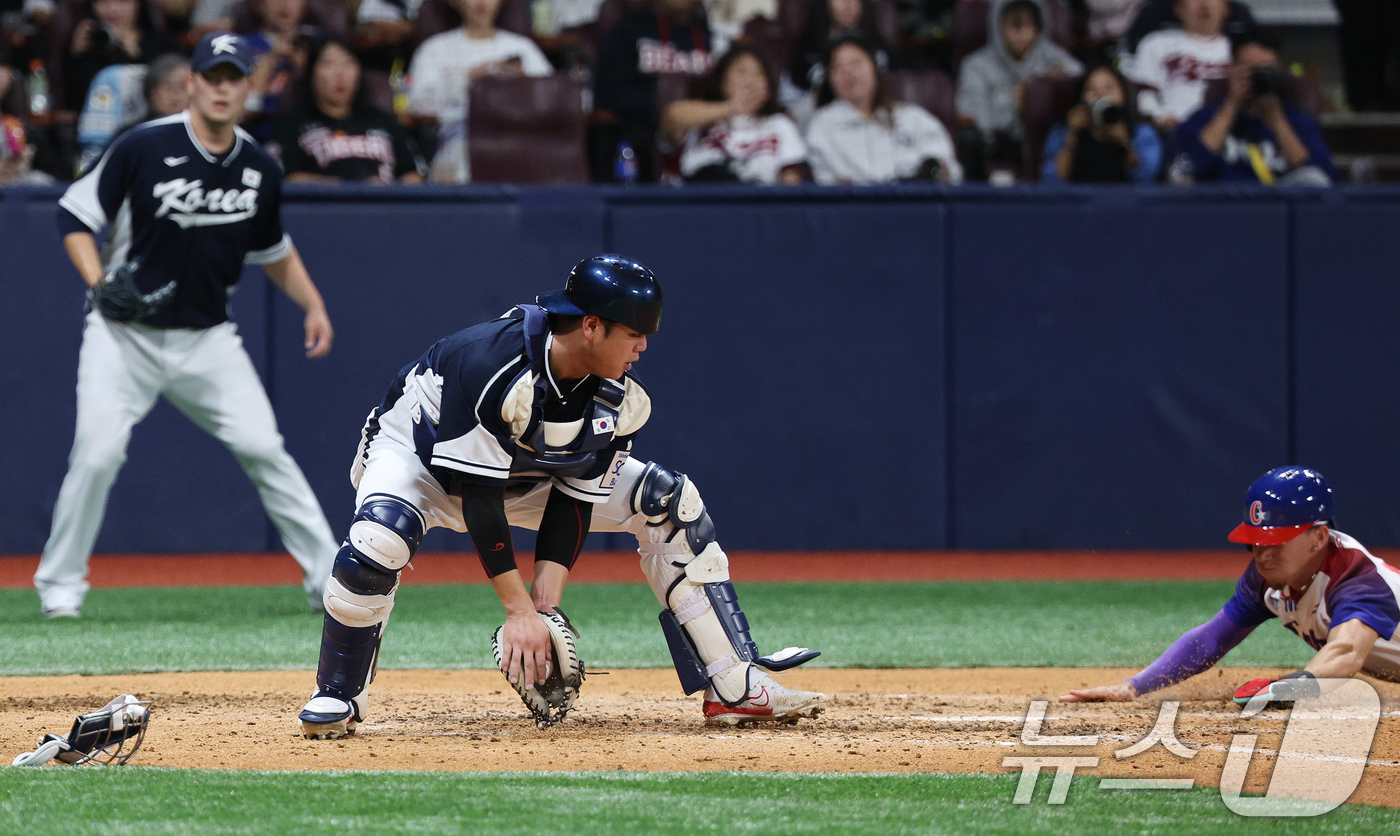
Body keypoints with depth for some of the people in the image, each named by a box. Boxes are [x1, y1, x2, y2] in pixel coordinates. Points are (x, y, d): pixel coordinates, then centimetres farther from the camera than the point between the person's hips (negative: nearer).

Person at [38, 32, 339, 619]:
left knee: (262, 447, -7)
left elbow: (273, 251, 20)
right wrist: (98, 282, -21)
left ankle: (328, 575, 2)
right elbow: (74, 215, -6)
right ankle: (60, 583, 2)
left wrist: (313, 304, 7)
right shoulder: (144, 148, -13)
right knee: (98, 453, -15)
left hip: (208, 339, 3)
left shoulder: (259, 170, 2)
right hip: (125, 335, -3)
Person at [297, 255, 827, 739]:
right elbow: (478, 494, -36)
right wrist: (519, 609, -36)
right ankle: (337, 698, -16)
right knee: (381, 538, -39)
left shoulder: (619, 399, -17)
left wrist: (545, 602, -24)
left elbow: (574, 498, -13)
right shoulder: (492, 365, -38)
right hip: (416, 453, -6)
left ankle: (734, 687, -5)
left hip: (522, 473, 6)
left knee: (668, 501, -6)